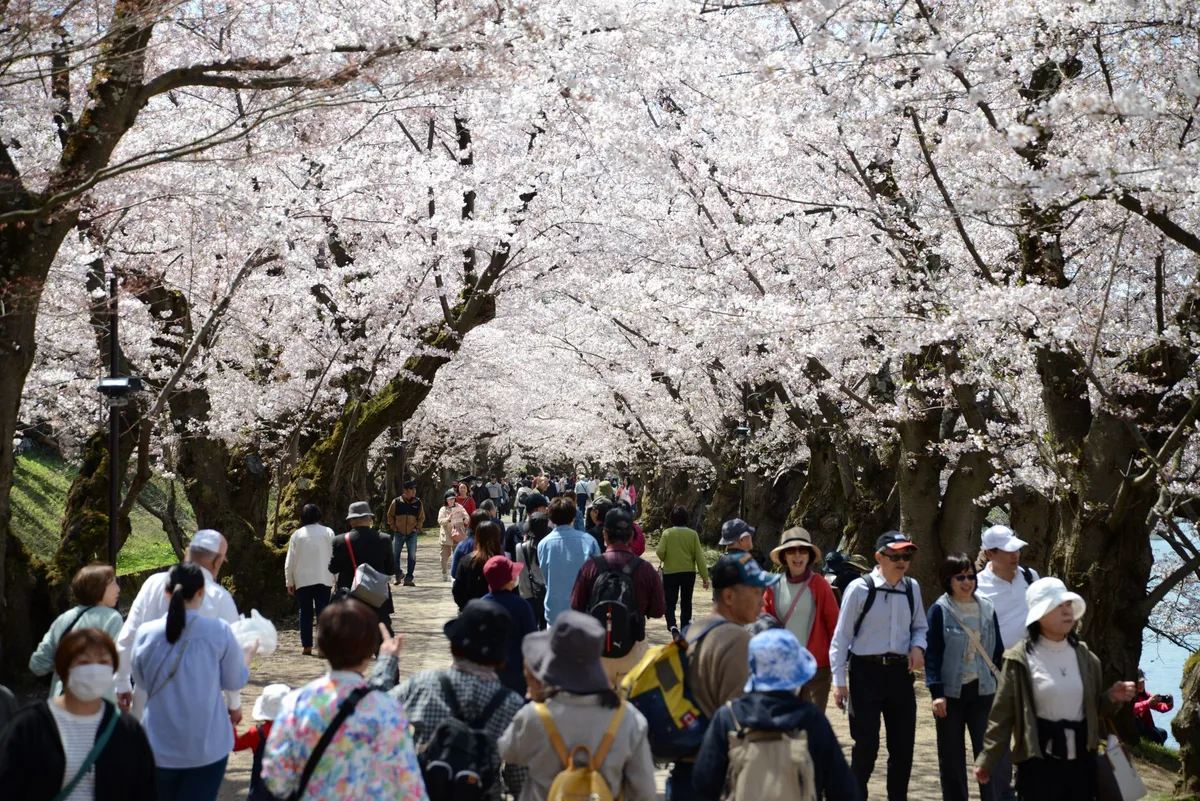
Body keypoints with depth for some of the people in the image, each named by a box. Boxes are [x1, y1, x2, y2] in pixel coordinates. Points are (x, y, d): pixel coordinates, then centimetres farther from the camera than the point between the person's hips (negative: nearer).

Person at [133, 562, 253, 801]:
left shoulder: (145, 633, -7)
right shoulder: (219, 632, -13)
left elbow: (141, 680, 9)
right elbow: (235, 681, 1)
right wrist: (248, 656, 20)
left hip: (160, 748, 2)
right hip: (207, 748, -2)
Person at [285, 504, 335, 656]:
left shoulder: (297, 535, 2)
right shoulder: (328, 532, -1)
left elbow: (289, 562, 2)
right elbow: (334, 556, -4)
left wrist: (290, 582, 11)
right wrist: (336, 578, 2)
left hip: (302, 580, 1)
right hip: (323, 579, -1)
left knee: (305, 613, 10)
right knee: (323, 612, 0)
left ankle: (307, 646, 9)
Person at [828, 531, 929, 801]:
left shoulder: (912, 588, 5)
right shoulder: (860, 588, -10)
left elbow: (920, 626, 19)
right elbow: (842, 635, -6)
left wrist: (917, 647, -4)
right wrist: (839, 681, -8)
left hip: (900, 672, 5)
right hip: (867, 671, -5)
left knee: (903, 744, 8)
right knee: (866, 743, -4)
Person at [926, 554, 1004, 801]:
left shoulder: (987, 609, 6)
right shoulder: (939, 611, -4)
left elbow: (998, 650, 10)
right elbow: (932, 654, -6)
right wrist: (936, 692, -13)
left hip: (983, 690, 2)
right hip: (951, 692, -2)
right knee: (951, 758, 6)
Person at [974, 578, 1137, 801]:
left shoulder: (1084, 656, 8)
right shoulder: (1020, 659, -7)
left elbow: (1094, 707, 17)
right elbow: (1003, 714, -5)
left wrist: (1112, 697, -5)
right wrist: (987, 760, -6)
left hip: (1081, 757, 5)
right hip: (1039, 759, -5)